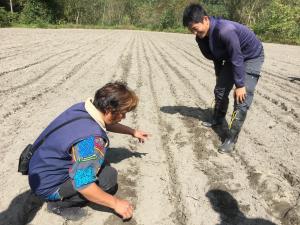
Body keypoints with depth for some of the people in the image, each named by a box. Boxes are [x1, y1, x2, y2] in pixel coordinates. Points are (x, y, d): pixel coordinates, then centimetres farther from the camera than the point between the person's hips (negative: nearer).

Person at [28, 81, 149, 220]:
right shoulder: (92, 139, -36)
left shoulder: (84, 108, -9)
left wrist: (132, 132, 17)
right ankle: (62, 201, -2)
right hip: (47, 185, -8)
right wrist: (116, 203, -21)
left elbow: (106, 124, 12)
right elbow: (82, 184, -33)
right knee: (109, 177, -17)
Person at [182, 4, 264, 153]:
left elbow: (237, 58, -30)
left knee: (242, 98, -15)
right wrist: (219, 74, 16)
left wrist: (240, 85, -25)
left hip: (251, 57, -8)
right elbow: (216, 56, 5)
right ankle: (218, 119, 37)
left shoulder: (225, 30, -38)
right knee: (220, 90, 13)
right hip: (232, 57, 8)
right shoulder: (202, 36, -12)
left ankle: (232, 139, -10)